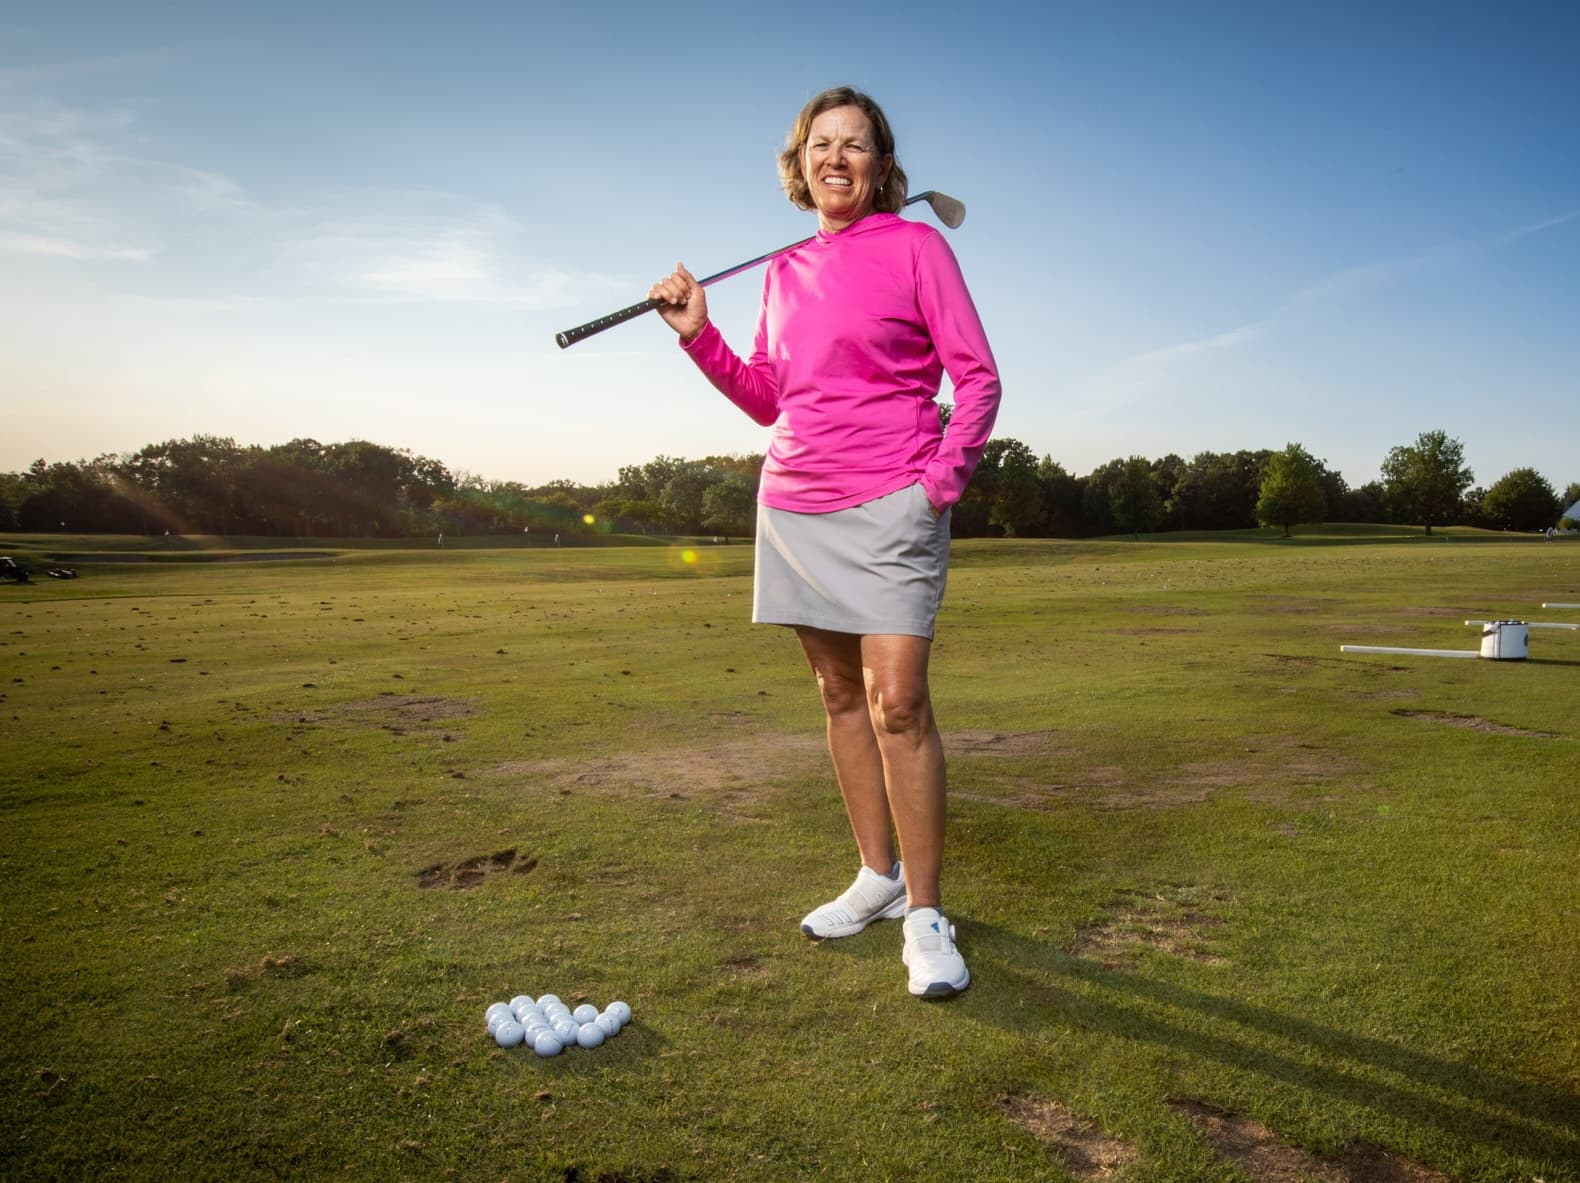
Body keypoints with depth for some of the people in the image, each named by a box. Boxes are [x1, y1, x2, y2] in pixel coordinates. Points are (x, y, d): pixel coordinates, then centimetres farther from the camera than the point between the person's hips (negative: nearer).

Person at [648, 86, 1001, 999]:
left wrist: (943, 478, -12)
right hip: (793, 505, 6)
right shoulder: (784, 271, 16)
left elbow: (978, 373, -2)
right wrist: (699, 334, 7)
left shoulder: (915, 246, 0)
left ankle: (925, 915, 1)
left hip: (888, 508, -6)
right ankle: (879, 877, 24)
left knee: (897, 702, -11)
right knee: (840, 694, 10)